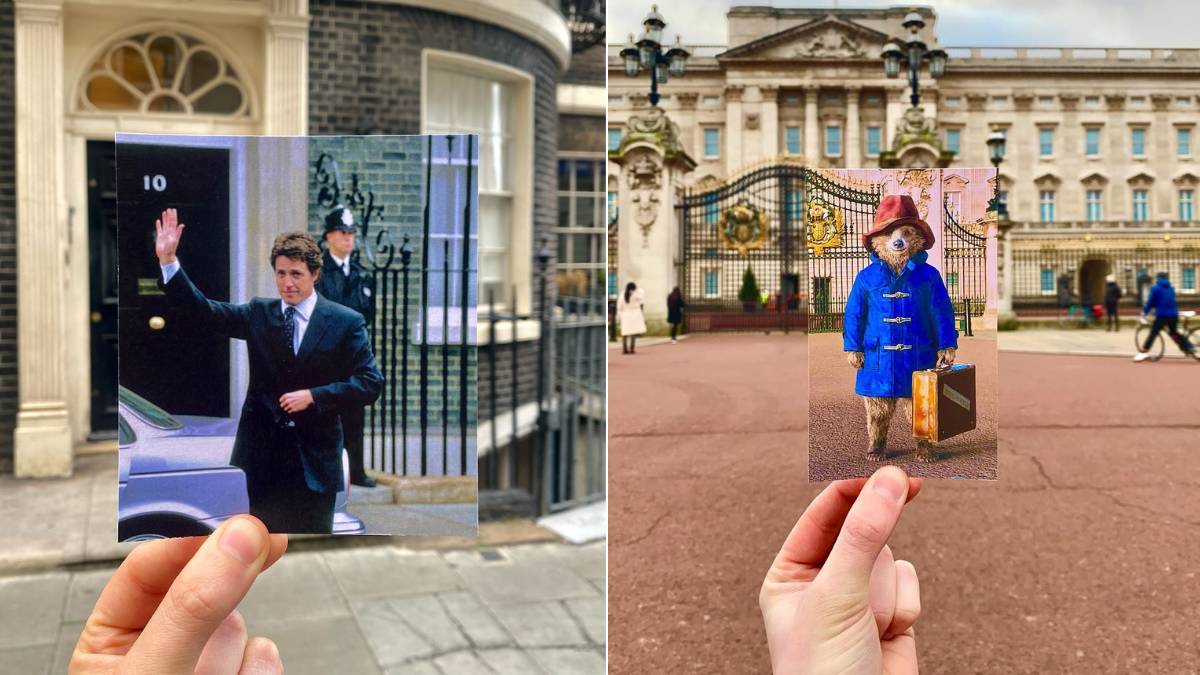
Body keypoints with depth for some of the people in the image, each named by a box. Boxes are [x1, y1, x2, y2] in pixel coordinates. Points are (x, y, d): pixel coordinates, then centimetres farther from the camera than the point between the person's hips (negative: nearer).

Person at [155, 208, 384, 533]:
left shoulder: (346, 322, -4)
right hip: (260, 455, 3)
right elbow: (203, 309, -3)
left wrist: (314, 396, -15)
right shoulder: (258, 314, 6)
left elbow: (370, 383, -8)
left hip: (315, 457, -2)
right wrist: (168, 260, -13)